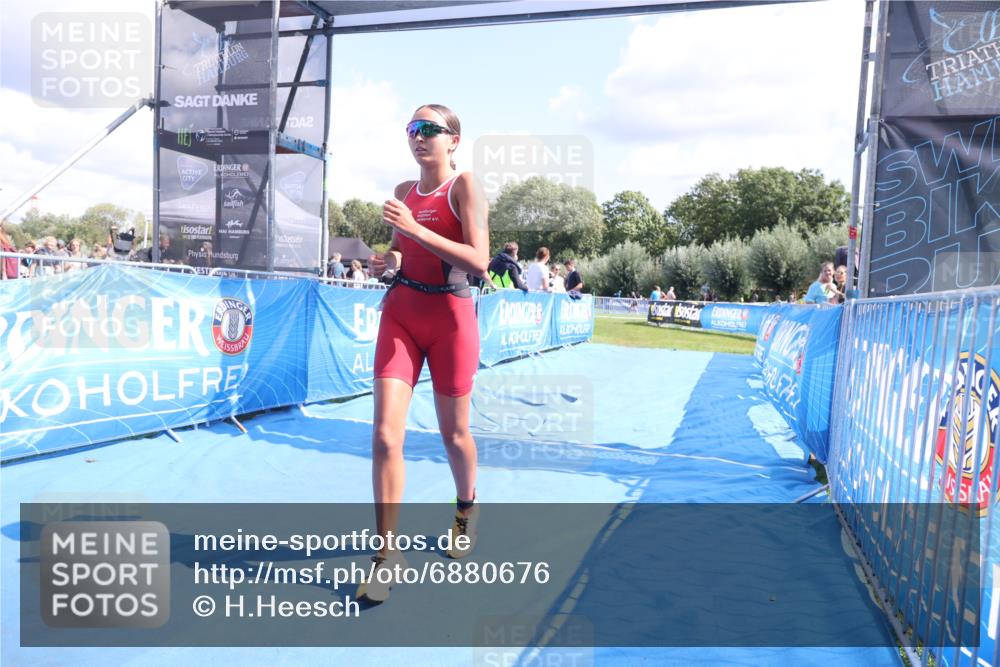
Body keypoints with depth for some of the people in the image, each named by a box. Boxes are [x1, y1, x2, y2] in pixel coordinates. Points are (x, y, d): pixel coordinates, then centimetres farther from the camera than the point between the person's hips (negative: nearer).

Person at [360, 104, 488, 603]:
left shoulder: (465, 185, -6)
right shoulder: (403, 192, 11)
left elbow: (478, 262, -18)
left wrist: (414, 229, -23)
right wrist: (386, 261, 0)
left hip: (450, 318, -4)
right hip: (401, 314, 4)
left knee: (453, 433, 11)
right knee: (384, 434, -7)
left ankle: (466, 508, 42)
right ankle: (387, 552, 7)